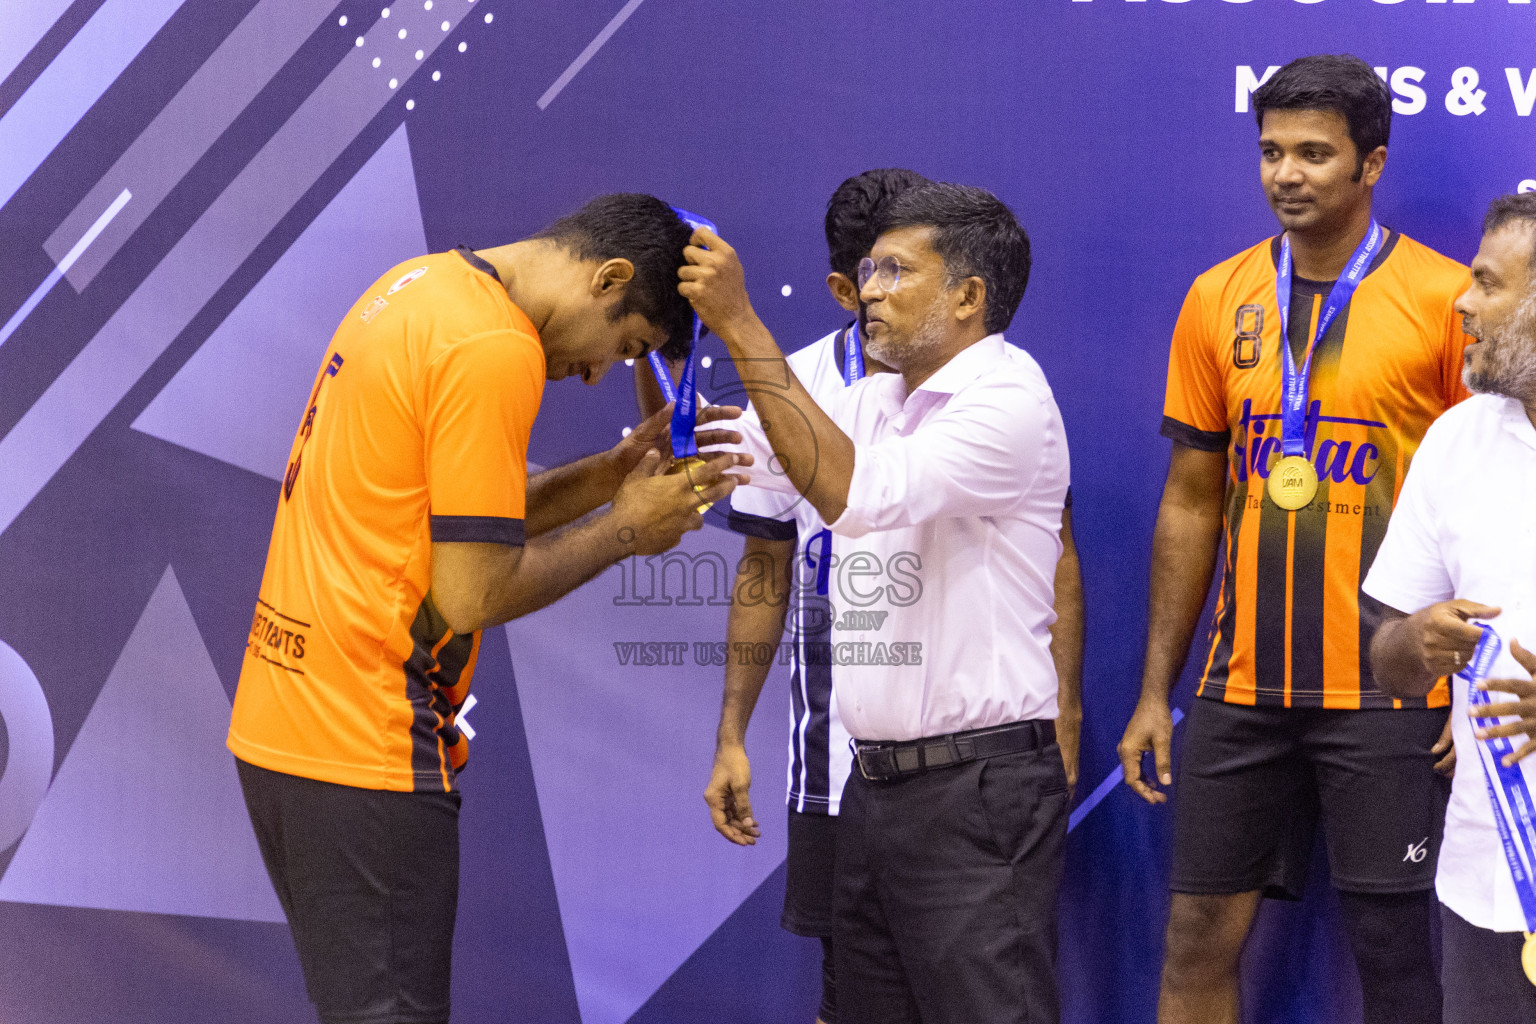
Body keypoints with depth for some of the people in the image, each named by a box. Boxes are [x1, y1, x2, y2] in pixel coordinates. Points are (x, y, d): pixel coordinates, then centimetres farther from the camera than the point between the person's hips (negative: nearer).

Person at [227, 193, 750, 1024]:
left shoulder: (418, 286, 13)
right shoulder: (496, 349, -17)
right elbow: (470, 593, -17)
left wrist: (617, 472, 11)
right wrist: (624, 530, -4)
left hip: (280, 720, 10)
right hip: (363, 752, -10)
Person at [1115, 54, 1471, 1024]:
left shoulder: (1446, 299, -6)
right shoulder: (1219, 299, 7)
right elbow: (1192, 503, 12)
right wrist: (1156, 690, 10)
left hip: (1389, 691, -4)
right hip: (1244, 687, 4)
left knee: (1392, 945, 1)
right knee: (1200, 935, 6)